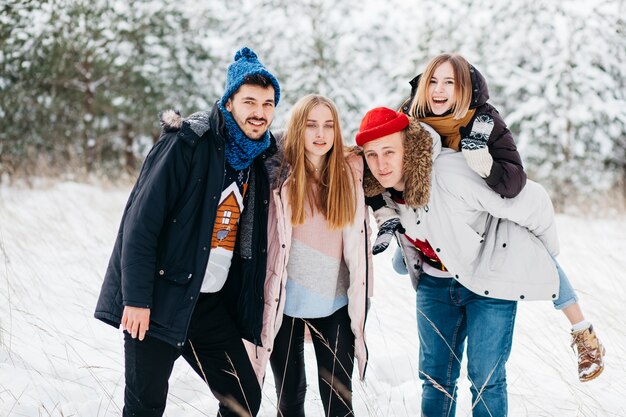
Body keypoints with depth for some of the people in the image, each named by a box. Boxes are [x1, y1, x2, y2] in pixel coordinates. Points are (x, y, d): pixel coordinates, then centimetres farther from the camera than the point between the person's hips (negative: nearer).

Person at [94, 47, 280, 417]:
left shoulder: (261, 158, 7)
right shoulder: (187, 143, -13)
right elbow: (141, 221, -16)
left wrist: (250, 309, 13)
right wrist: (136, 298, -20)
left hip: (213, 303, 6)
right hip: (159, 299, -6)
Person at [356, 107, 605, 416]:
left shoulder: (450, 174, -33)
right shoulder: (382, 187, -12)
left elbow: (532, 201, -25)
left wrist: (548, 252, -9)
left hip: (491, 277, -5)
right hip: (435, 282, 6)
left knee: (485, 378, 0)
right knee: (435, 376, 10)